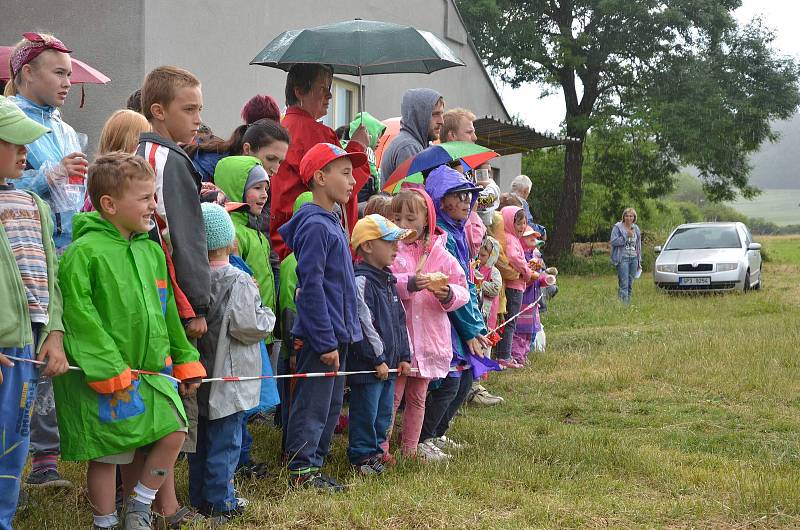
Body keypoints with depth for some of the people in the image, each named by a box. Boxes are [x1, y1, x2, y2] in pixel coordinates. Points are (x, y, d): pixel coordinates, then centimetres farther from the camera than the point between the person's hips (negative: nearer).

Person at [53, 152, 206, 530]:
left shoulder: (151, 250, 9)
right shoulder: (85, 252, -15)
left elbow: (167, 311, 17)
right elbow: (78, 315, -20)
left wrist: (185, 359, 18)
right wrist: (109, 370, -21)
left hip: (152, 368, 7)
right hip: (105, 378, -6)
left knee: (173, 433, 0)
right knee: (105, 455, 4)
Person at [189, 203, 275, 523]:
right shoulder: (239, 281, -15)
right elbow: (245, 325, -21)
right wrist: (267, 316, -3)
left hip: (199, 376, 6)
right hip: (228, 377, -6)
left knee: (201, 439, 15)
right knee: (225, 440, 0)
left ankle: (199, 498, 23)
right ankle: (220, 503, 3)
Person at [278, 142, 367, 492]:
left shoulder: (331, 222, 14)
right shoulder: (315, 225, -17)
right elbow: (311, 286, -21)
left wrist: (342, 334, 18)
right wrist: (325, 341, -21)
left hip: (337, 334, 10)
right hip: (321, 335, -10)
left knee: (331, 405, 15)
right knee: (313, 404, -2)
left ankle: (313, 465, 23)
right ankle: (301, 470, 7)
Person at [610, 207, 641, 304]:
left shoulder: (636, 229, 15)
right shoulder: (618, 227, -3)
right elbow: (614, 241, -13)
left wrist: (639, 261, 17)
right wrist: (627, 236, -18)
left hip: (633, 258, 6)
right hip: (623, 258, -6)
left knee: (630, 284, 7)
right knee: (624, 284, -12)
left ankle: (628, 303, 12)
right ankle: (623, 304, -15)